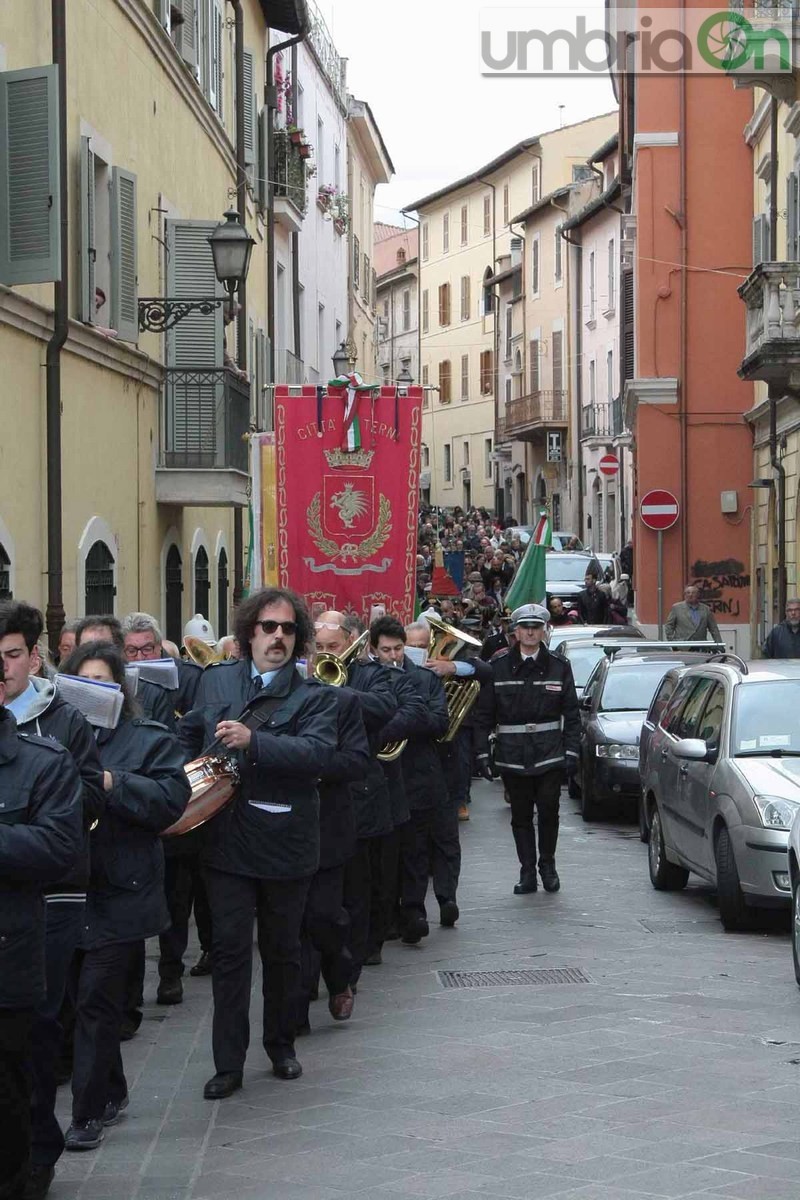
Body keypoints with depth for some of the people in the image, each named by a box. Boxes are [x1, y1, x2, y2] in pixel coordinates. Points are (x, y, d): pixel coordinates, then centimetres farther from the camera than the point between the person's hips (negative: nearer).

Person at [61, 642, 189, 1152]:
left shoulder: (149, 740, 0)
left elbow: (172, 799, -12)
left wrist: (113, 783, -20)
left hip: (118, 894, -4)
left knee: (96, 998, -4)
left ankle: (91, 1110, 4)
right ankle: (112, 1093, 29)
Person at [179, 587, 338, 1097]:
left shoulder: (314, 695, -4)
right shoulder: (217, 681, 7)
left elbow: (317, 752, -21)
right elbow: (189, 734, 25)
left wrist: (253, 741, -31)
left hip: (285, 840, -2)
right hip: (228, 839, 2)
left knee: (282, 950, 12)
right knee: (229, 949, 0)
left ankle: (281, 1044, 30)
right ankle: (229, 1063, 5)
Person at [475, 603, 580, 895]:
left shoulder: (558, 667, 4)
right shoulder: (498, 667, 2)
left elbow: (572, 714, 5)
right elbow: (484, 714, 3)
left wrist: (571, 752, -2)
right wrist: (482, 752, -3)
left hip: (549, 754, 0)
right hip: (512, 756, 0)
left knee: (549, 812, 2)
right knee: (521, 816, 5)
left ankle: (547, 865, 22)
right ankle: (527, 872, 12)